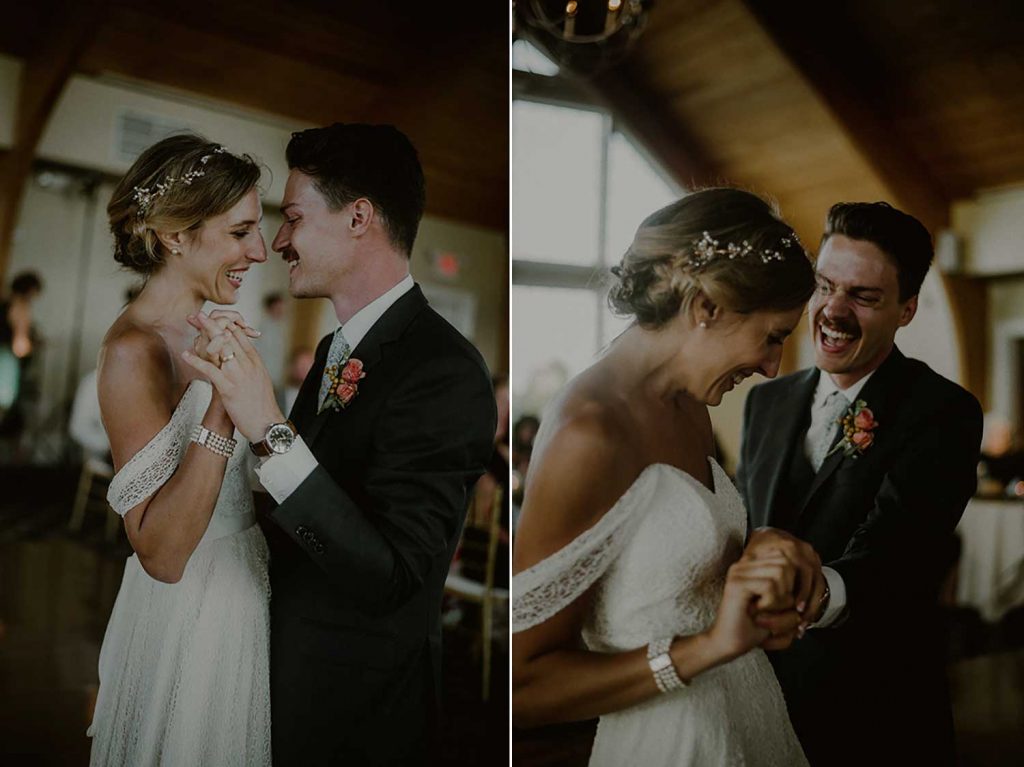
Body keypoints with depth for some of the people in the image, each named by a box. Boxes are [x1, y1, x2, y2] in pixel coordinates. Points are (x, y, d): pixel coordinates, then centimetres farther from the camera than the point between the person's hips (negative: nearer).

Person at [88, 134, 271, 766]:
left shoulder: (195, 331, 3)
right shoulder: (134, 351, -23)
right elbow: (160, 554, -28)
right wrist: (223, 404, -35)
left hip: (240, 590, 8)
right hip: (189, 614, -8)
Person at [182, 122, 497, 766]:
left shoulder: (444, 371, -26)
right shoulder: (337, 350, 2)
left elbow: (391, 575, -32)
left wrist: (270, 429, -35)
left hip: (360, 708, -7)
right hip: (291, 670, 7)